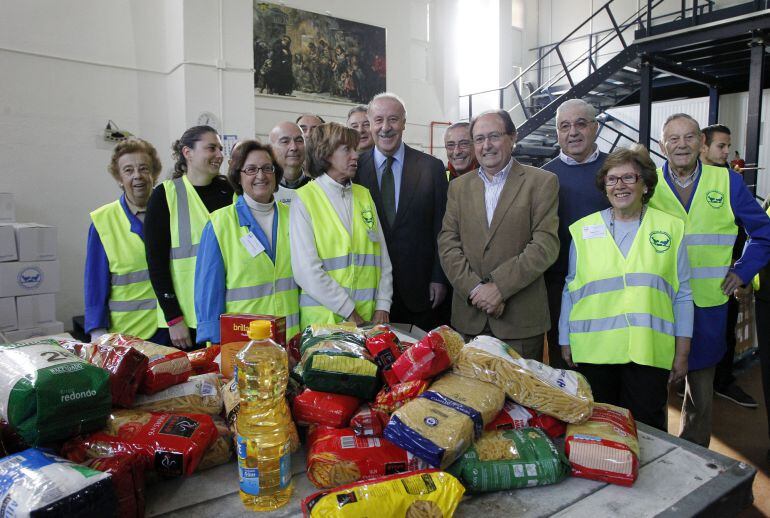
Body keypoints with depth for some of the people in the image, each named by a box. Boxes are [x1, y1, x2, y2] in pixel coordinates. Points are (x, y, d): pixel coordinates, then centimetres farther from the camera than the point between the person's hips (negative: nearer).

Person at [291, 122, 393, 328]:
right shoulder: (304, 199, -5)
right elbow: (306, 270, -12)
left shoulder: (364, 195, 12)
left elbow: (382, 256, 9)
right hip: (323, 317, -4)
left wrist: (382, 305, -1)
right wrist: (348, 311, -12)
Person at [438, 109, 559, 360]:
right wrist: (475, 289, -12)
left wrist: (499, 286, -17)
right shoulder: (459, 186, 10)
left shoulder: (542, 182, -1)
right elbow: (447, 243, 2)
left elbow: (546, 244, -10)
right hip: (468, 317, 3)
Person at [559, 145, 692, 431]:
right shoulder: (583, 229, 4)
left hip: (649, 352, 0)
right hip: (593, 351, 1)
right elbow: (570, 290, 9)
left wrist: (682, 353, 5)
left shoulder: (670, 228, 4)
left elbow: (682, 296, 7)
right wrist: (565, 342, 7)